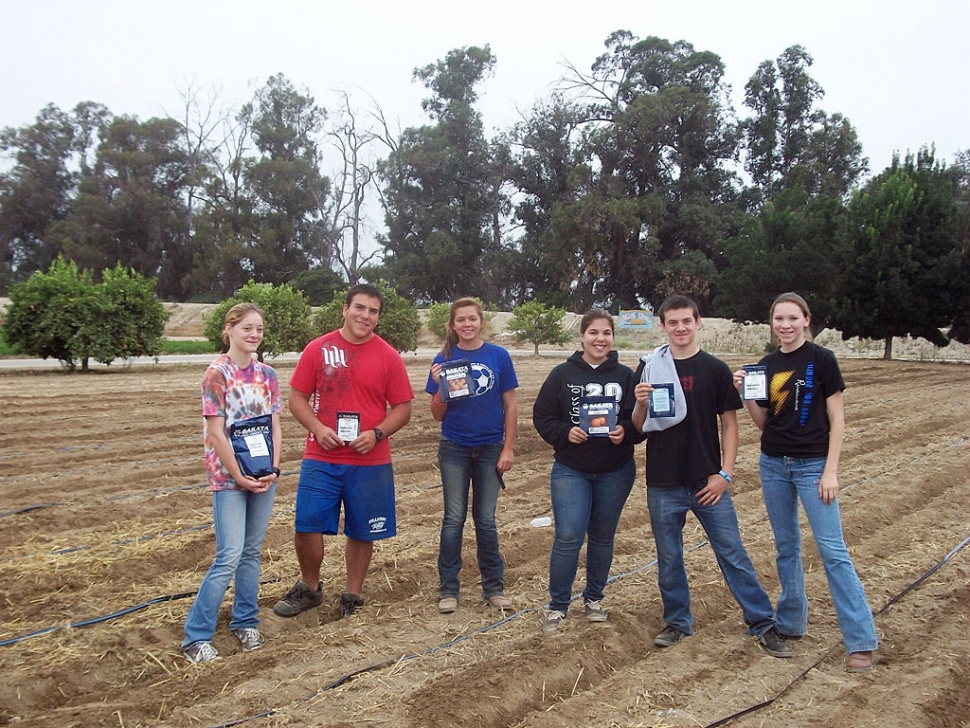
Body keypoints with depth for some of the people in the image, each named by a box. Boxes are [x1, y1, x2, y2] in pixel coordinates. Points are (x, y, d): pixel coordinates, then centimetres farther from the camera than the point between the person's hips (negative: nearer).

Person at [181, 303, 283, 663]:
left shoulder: (267, 374, 6)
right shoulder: (217, 373, -9)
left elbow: (274, 427, 6)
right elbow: (216, 432, -12)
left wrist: (274, 469, -6)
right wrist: (239, 476, -14)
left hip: (263, 475, 5)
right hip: (228, 476, -5)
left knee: (251, 552, 12)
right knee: (230, 556, -8)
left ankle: (245, 622, 26)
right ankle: (196, 636, 4)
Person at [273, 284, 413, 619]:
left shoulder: (389, 357, 0)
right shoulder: (318, 349, 0)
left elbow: (402, 408, 2)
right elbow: (297, 398, 3)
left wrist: (377, 433, -14)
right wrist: (317, 428, -14)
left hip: (370, 462, 0)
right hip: (321, 459, 0)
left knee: (362, 532, 8)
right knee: (307, 526, 0)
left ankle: (353, 596, 27)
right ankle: (309, 588, 24)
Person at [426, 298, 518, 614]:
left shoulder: (498, 356, -4)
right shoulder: (444, 359, -4)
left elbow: (510, 407, 0)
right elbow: (437, 415, -1)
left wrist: (508, 448, -3)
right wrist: (440, 387, -18)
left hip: (490, 450, 0)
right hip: (454, 449, 0)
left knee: (486, 519, 10)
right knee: (454, 518, 5)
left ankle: (494, 587, 22)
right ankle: (448, 589, 15)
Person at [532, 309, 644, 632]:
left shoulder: (626, 376, 0)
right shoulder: (562, 374, -3)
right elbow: (542, 416, -2)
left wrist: (626, 432, -18)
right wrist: (565, 433, -18)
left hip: (616, 472, 2)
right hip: (570, 470, -2)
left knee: (603, 538, 14)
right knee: (568, 537, -9)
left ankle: (594, 598, 33)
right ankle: (557, 605, 8)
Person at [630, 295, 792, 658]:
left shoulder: (715, 369, 0)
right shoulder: (649, 368, 2)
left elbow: (729, 424, 2)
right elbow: (639, 427, 5)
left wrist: (725, 474, -6)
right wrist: (641, 405, -17)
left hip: (707, 482, -1)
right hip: (663, 484, 1)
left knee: (733, 554, 4)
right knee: (669, 557, 11)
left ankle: (763, 623, 15)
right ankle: (677, 621, 27)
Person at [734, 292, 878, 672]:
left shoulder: (822, 360, -7)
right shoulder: (766, 365, 6)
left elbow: (837, 419, -6)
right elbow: (762, 422, 8)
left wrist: (830, 471, -11)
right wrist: (745, 393, -9)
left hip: (812, 465, -5)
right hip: (773, 465, 5)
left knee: (832, 550, -7)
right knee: (786, 546, 13)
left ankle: (861, 640, -2)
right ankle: (791, 622, 25)